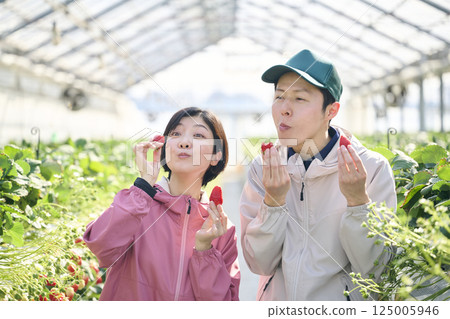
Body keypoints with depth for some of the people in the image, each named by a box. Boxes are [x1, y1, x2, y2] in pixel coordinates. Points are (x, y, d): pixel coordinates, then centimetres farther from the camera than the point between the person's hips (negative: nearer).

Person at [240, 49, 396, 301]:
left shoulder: (372, 167, -7)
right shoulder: (263, 168, 0)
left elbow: (375, 270, -9)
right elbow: (260, 263, -4)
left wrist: (357, 200, -20)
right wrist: (274, 201, -16)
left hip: (341, 299, -1)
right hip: (277, 298, 2)